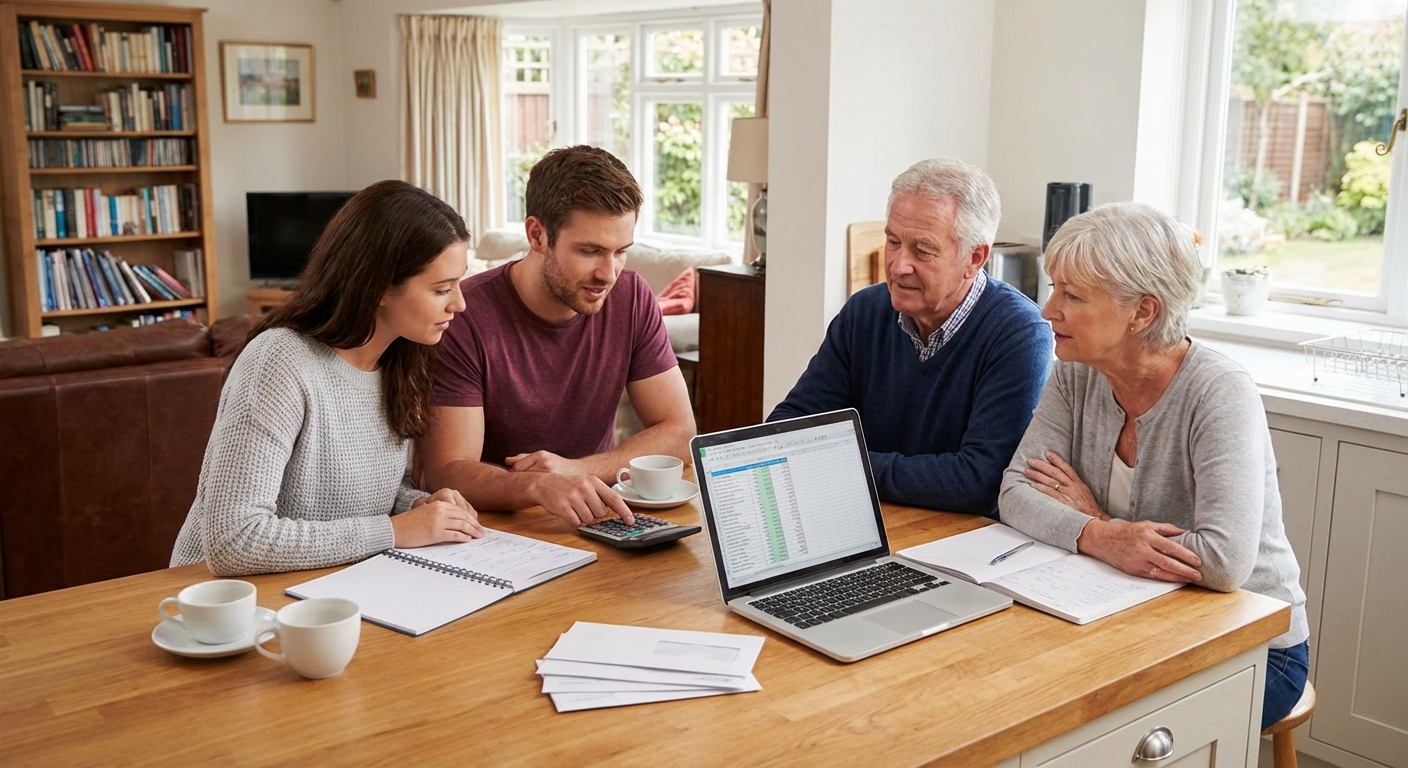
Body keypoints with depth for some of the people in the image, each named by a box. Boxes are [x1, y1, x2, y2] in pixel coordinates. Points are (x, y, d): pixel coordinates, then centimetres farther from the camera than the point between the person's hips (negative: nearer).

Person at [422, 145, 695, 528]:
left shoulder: (631, 299, -2)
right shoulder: (464, 318, -16)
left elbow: (680, 433, -1)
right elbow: (447, 473, -19)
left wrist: (577, 470, -17)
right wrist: (538, 486, -39)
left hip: (590, 524, 4)